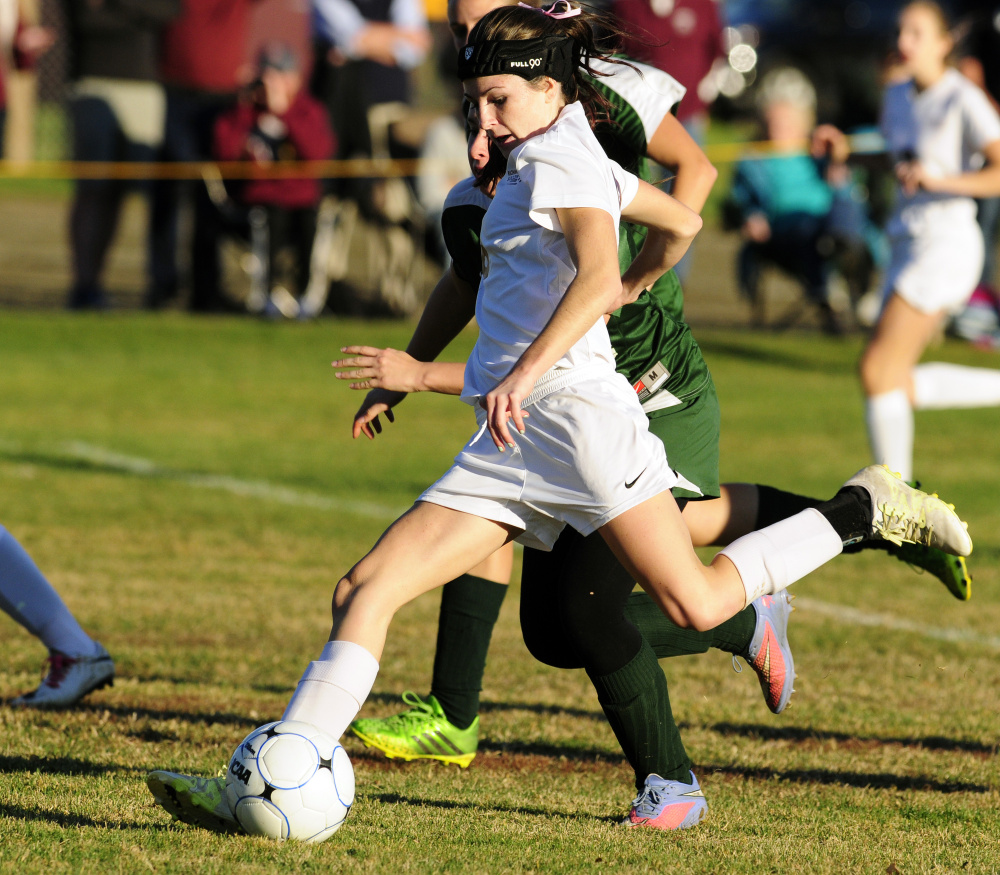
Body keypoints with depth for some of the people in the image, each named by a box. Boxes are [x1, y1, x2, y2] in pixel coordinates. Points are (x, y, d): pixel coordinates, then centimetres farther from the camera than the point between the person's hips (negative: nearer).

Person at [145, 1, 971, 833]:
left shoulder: (555, 159, -6)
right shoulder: (578, 160, 20)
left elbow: (597, 277, -22)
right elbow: (682, 224, 32)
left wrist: (526, 374, -33)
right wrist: (633, 290, 50)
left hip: (571, 403, -9)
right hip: (512, 435, 9)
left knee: (696, 606, -11)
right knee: (364, 592, -4)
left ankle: (864, 510, 10)